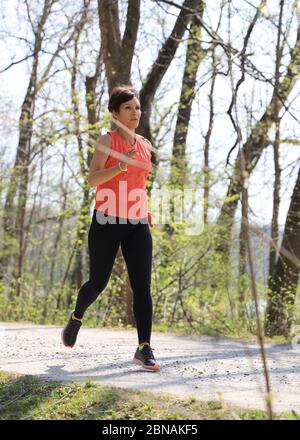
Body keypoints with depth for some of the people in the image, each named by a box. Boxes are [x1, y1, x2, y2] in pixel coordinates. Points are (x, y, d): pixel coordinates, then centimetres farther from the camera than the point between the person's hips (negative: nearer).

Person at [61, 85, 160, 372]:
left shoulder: (145, 144, 13)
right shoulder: (107, 140, -4)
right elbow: (92, 179, -16)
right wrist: (120, 166, -30)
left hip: (137, 226, 4)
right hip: (107, 223, -4)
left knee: (142, 286, -7)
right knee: (98, 283, 6)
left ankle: (144, 349, -5)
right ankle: (76, 318, 38)